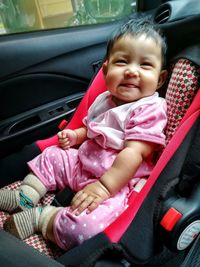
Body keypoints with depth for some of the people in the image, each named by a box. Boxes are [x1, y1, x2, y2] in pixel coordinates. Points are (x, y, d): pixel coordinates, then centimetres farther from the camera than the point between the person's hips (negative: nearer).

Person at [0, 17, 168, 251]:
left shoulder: (150, 109, -17)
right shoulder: (105, 99, 7)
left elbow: (134, 153, -24)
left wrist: (104, 185, -27)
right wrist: (76, 136, 5)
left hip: (116, 182, -7)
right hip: (82, 163, 8)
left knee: (83, 227, -30)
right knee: (51, 156, 16)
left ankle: (39, 217, -7)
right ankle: (25, 198, 21)